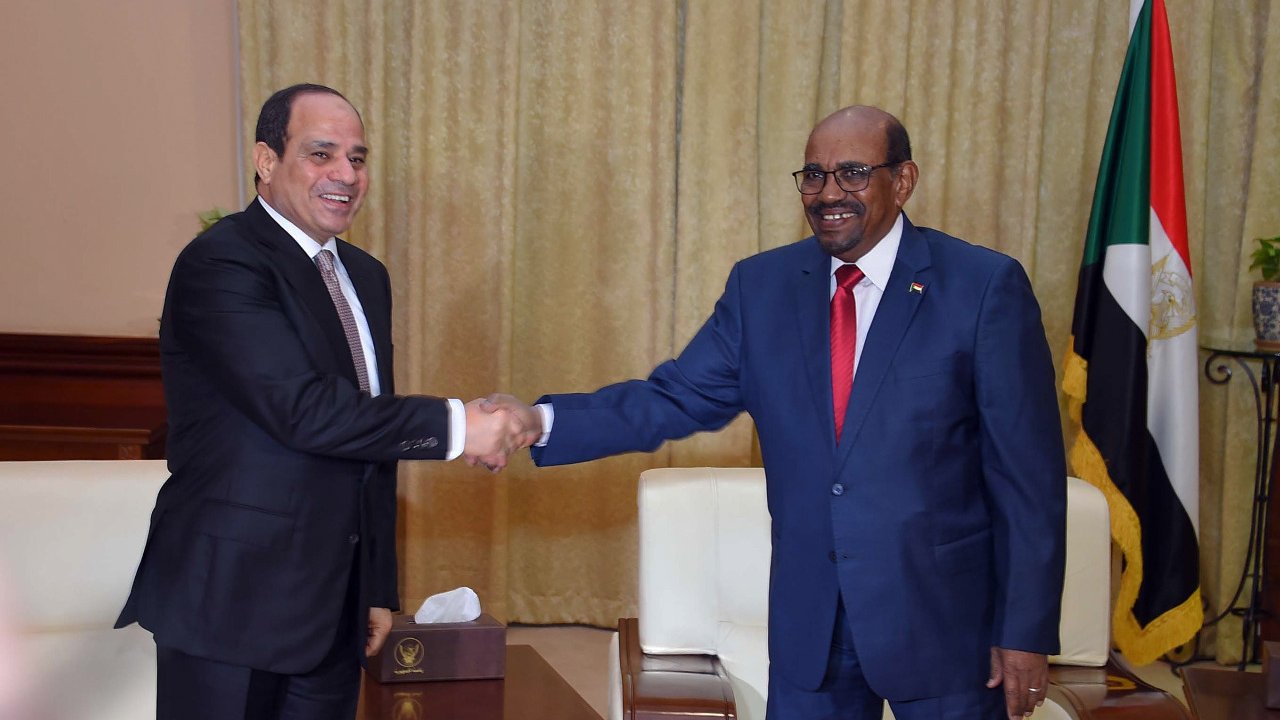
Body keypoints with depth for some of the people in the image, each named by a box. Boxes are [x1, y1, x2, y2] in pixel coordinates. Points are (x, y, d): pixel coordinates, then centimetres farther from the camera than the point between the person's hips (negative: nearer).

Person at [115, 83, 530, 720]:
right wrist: (452, 426, -20)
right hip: (232, 602, -7)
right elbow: (302, 409, -24)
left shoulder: (366, 276, 13)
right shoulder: (219, 264, -13)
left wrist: (379, 588, 15)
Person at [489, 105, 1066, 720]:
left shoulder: (985, 286, -9)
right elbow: (676, 399, -1)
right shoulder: (762, 285, 3)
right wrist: (541, 422, -16)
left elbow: (1028, 474, -8)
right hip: (808, 620, 3)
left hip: (944, 618, -3)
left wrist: (1027, 631, -8)